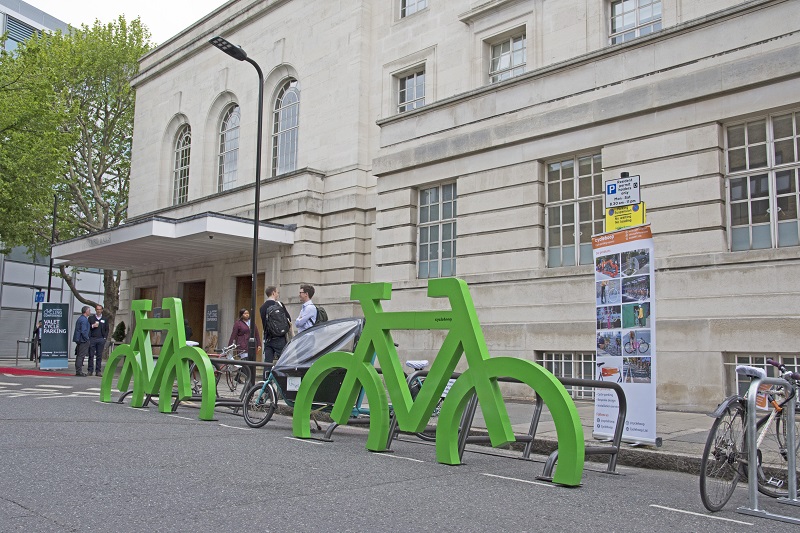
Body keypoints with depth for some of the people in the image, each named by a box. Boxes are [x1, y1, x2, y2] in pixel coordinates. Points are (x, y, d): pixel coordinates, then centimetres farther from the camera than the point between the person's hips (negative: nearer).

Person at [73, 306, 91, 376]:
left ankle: (78, 371, 20)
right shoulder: (84, 320, -16)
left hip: (79, 340, 10)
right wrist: (87, 339, -13)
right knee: (81, 356, -6)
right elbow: (83, 331, -21)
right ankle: (79, 371, -5)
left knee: (79, 356, 14)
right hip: (83, 340, -10)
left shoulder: (80, 318, 15)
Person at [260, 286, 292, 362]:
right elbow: (288, 320, -4)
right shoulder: (278, 304, -8)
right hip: (279, 338, -6)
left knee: (267, 362, 6)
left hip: (267, 339, 6)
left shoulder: (262, 307, 10)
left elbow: (263, 324, 13)